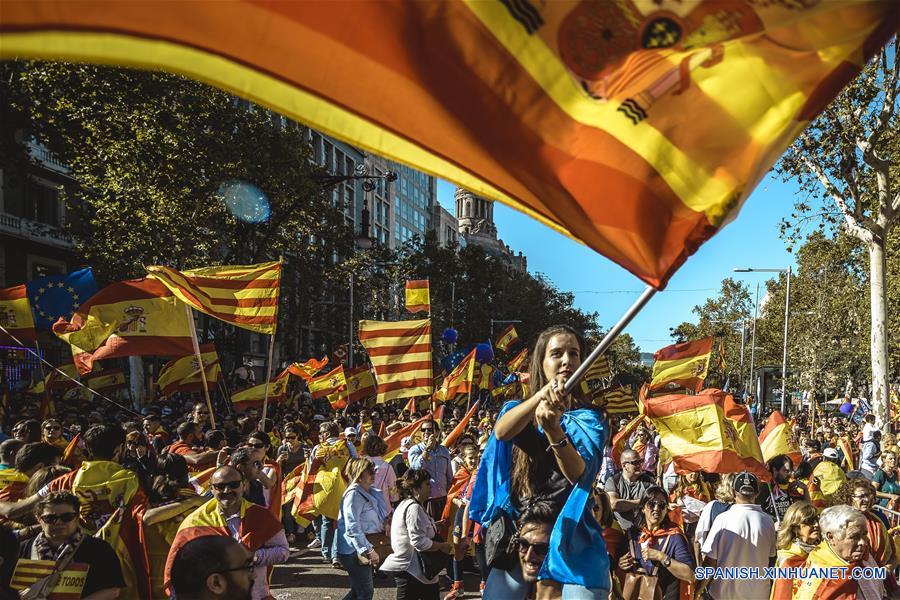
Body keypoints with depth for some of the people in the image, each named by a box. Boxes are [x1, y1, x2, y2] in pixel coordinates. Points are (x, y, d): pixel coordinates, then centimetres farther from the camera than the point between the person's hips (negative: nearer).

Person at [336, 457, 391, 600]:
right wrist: (368, 550, -26)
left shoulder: (370, 493, 11)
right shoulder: (354, 494, -17)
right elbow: (353, 528, -24)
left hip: (361, 550, 9)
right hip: (353, 550, -9)